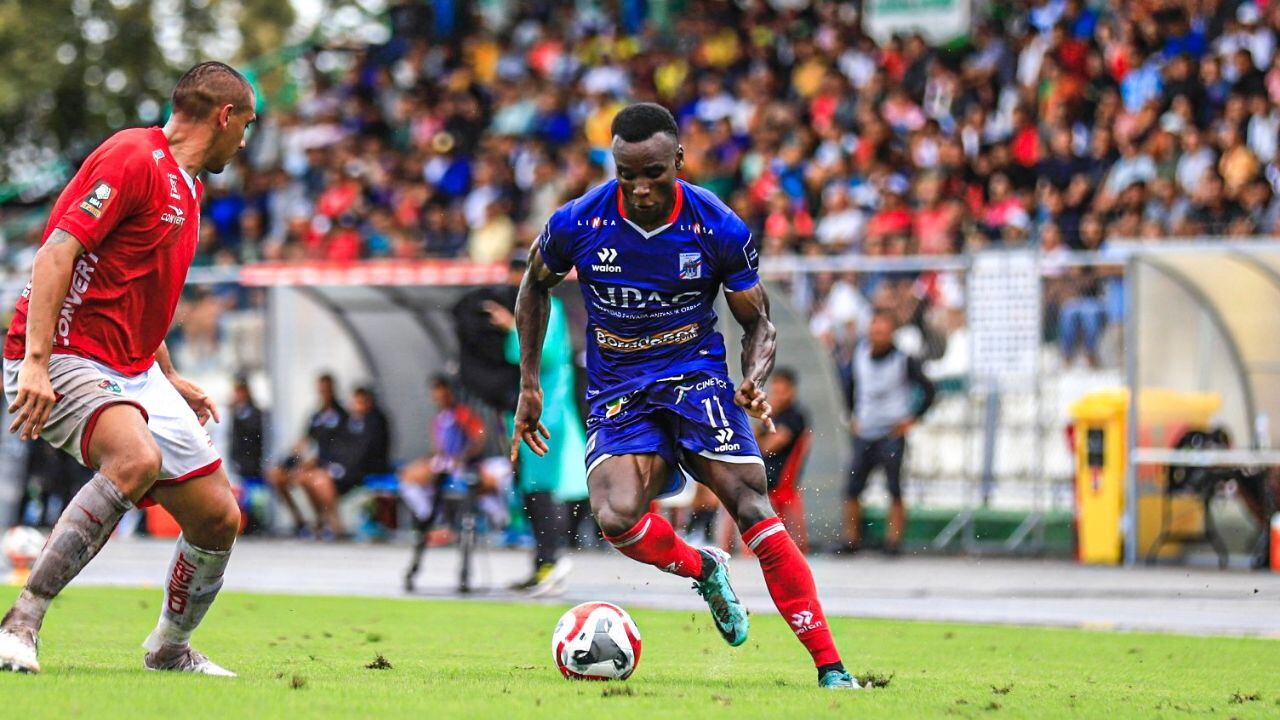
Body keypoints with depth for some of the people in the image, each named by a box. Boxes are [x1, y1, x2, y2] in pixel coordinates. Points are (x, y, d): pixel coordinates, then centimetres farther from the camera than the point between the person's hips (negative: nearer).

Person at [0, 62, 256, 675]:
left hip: (133, 372, 9)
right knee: (136, 459, -36)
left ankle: (170, 649, 27)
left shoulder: (184, 187, 20)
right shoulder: (135, 158, -12)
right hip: (63, 358, -9)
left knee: (218, 515, 4)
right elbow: (58, 253, -21)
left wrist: (168, 379, 34)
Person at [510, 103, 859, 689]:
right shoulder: (577, 224, -10)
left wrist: (754, 382, -19)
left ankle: (831, 668, -18)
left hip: (697, 376, -1)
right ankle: (703, 570, 7)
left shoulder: (720, 230, -11)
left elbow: (757, 322, 2)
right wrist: (529, 386, 9)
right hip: (616, 393, 1)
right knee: (616, 519, -27)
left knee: (754, 510, -20)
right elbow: (536, 287, 12)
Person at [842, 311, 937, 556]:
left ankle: (894, 540, -4)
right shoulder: (860, 354, 5)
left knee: (894, 488, -7)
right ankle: (851, 538, 10)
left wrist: (911, 419, -6)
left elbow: (928, 390, -3)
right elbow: (851, 385, 22)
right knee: (852, 489, 2)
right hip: (864, 434, 4)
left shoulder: (904, 361, -8)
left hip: (891, 434, -4)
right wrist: (851, 416, 15)